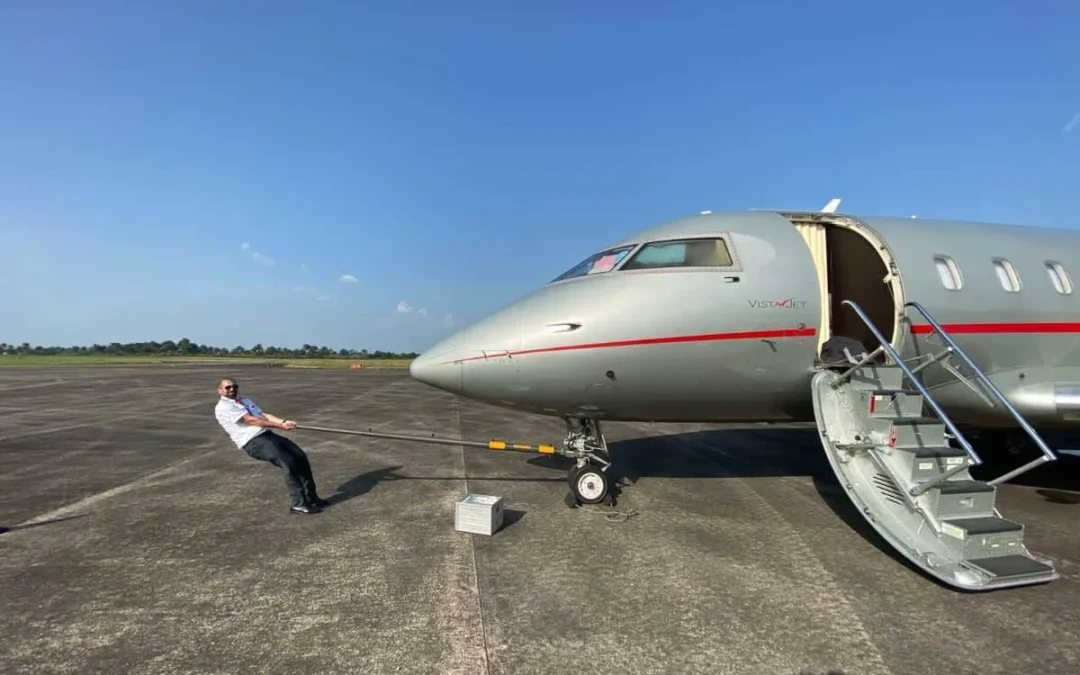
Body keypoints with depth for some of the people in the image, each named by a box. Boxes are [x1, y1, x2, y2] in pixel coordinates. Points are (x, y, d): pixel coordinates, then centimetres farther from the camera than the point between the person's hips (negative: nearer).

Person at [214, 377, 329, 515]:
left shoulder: (245, 400, 25)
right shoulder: (223, 407, -2)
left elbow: (264, 415, 10)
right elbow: (251, 420, -12)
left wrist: (283, 421, -10)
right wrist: (280, 425, -18)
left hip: (268, 434, 8)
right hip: (252, 442, -8)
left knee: (301, 457, -5)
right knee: (288, 462, -23)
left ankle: (311, 497, 4)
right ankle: (299, 504, -17)